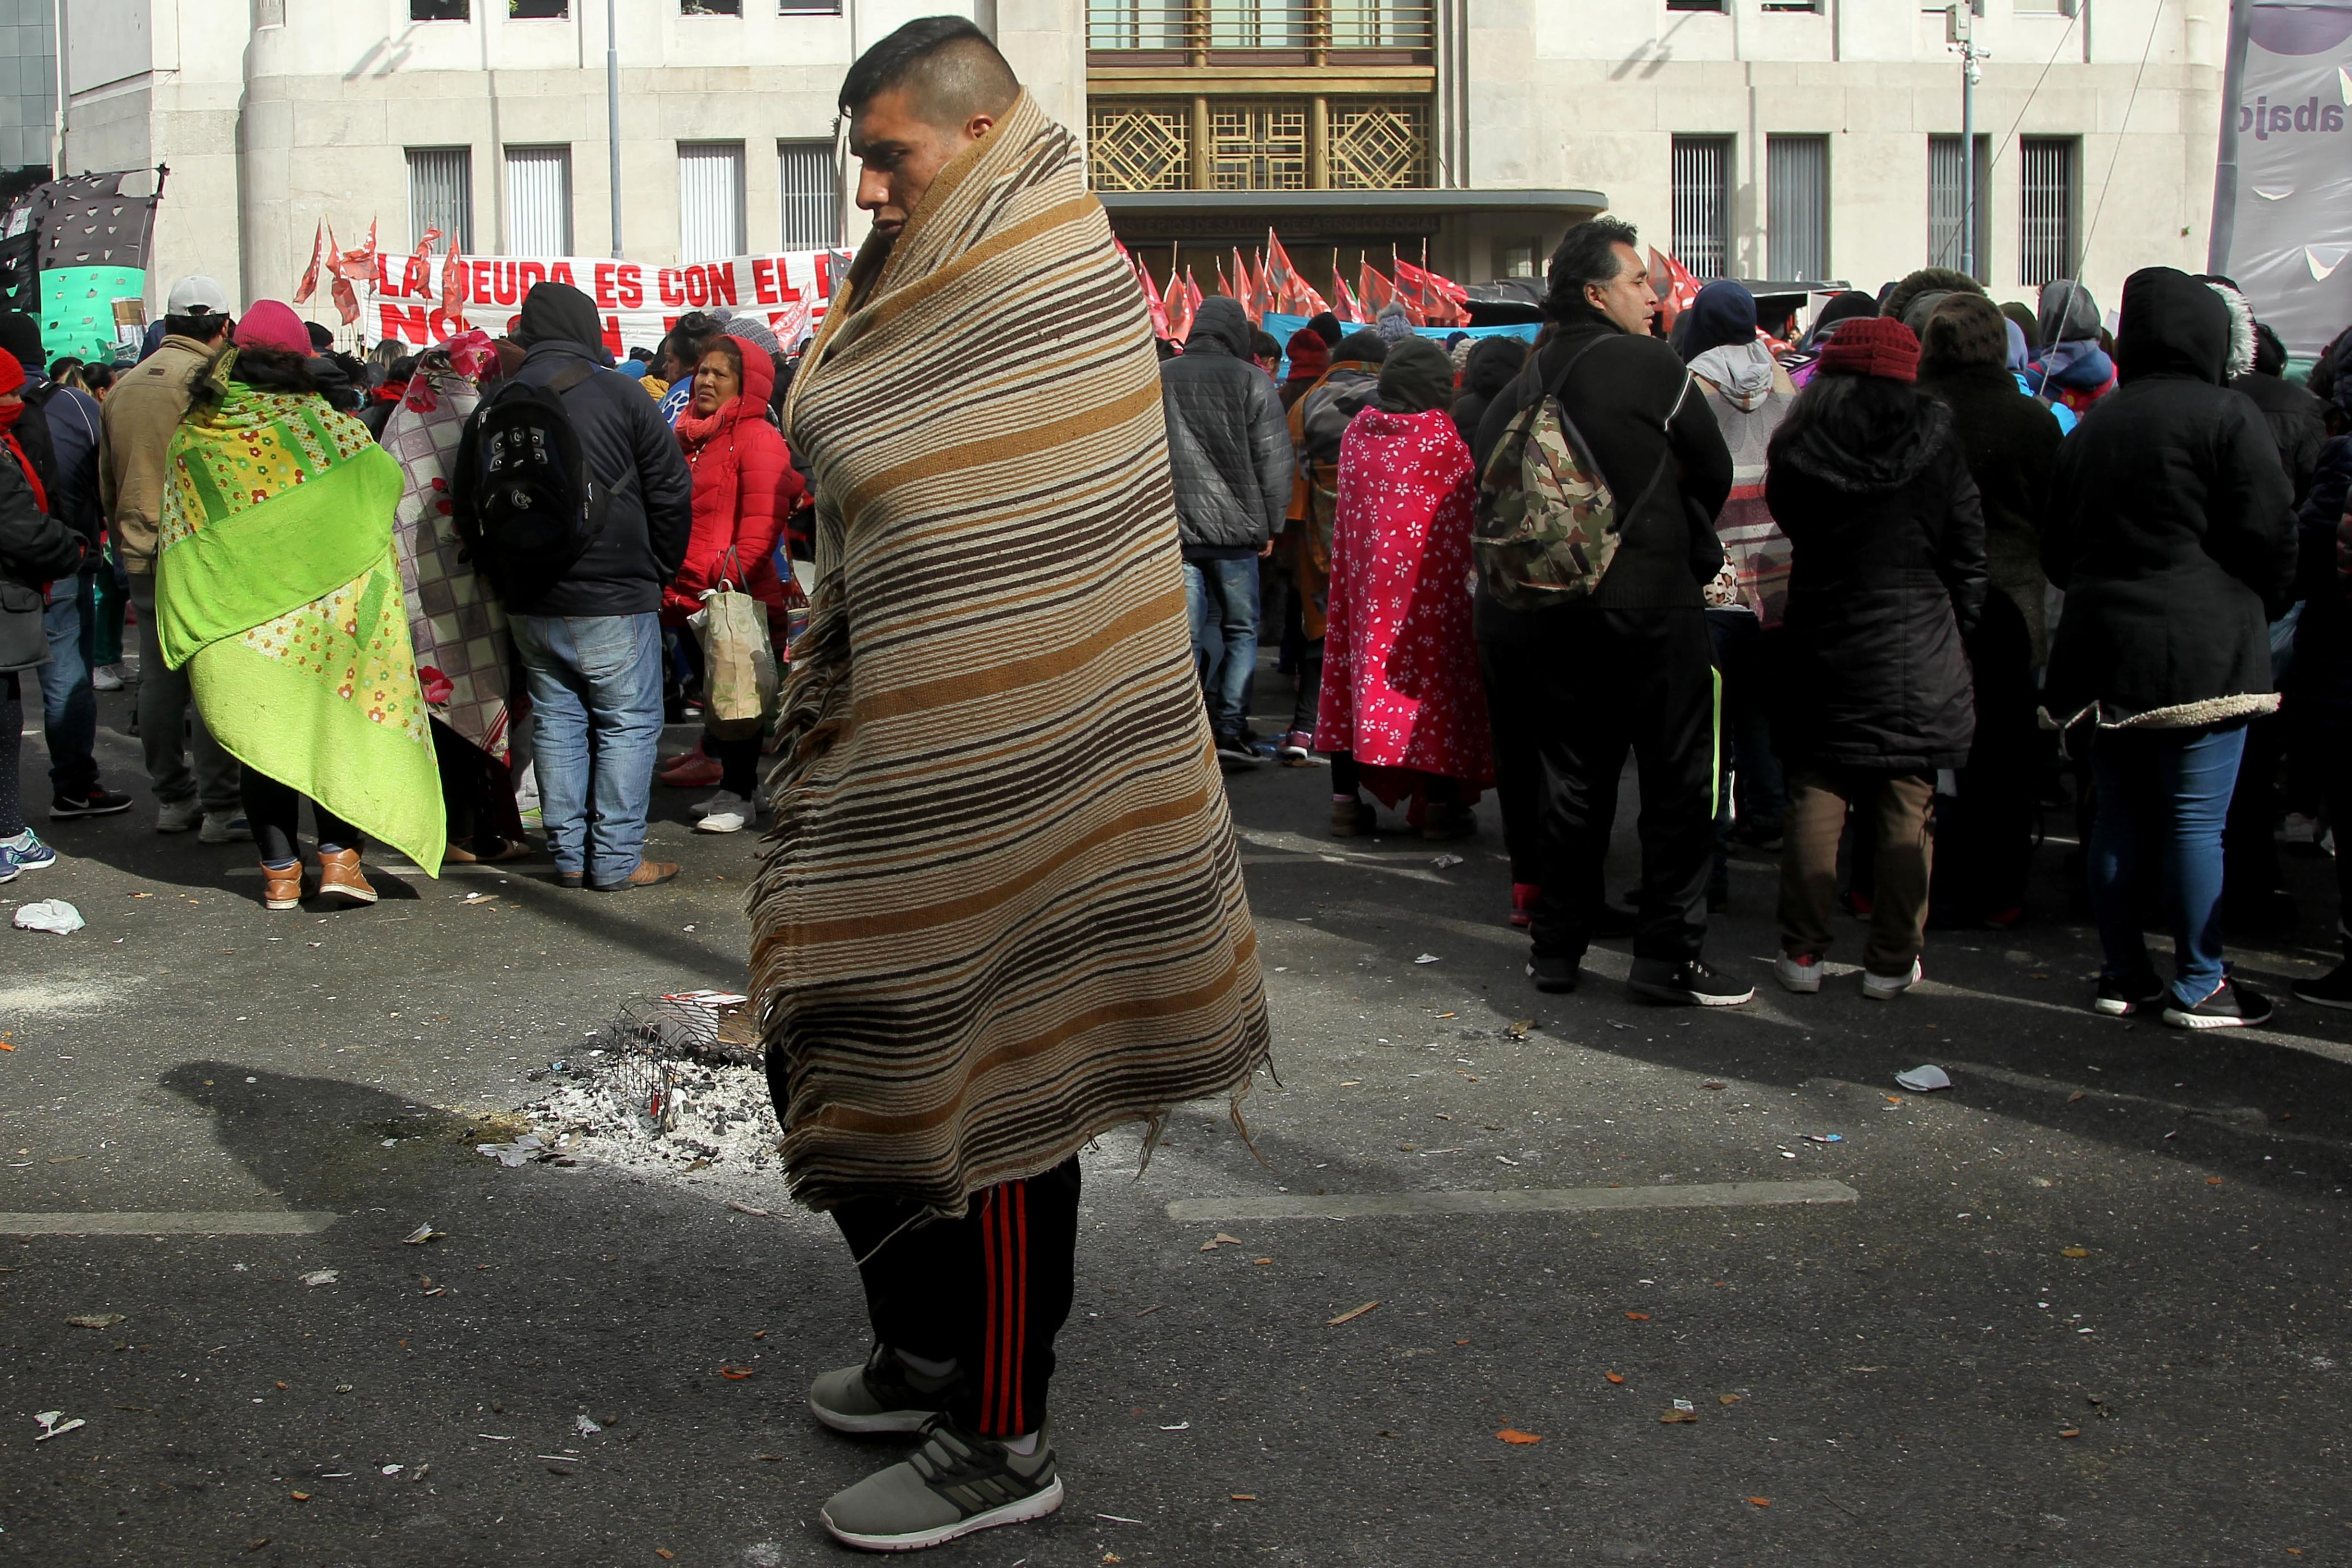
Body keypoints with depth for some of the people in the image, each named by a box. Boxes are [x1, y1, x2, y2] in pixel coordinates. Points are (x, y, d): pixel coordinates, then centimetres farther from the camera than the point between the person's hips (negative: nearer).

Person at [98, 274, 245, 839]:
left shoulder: (125, 386, 11)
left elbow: (106, 483, 17)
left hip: (140, 554, 7)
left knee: (159, 680, 11)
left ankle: (172, 798, 19)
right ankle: (221, 807, -3)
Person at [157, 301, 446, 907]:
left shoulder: (192, 436, 3)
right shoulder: (315, 419, -7)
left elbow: (175, 534, 6)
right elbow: (384, 479, -4)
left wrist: (179, 628, 12)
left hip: (231, 619, 3)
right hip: (323, 605, -2)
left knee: (263, 737, 9)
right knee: (337, 726, 8)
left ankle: (280, 871, 11)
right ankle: (339, 856, 1)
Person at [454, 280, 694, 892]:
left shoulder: (494, 407, 7)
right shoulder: (618, 394, -6)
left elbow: (469, 509, 12)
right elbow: (671, 492, -4)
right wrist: (658, 571, 8)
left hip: (530, 605, 5)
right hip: (614, 600, -5)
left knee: (556, 721, 13)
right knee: (628, 724, 2)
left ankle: (569, 856, 15)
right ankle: (617, 859, 0)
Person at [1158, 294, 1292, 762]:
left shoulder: (1158, 379, 6)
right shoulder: (1253, 381, -3)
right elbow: (1274, 460, -3)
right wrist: (1271, 525, 5)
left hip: (1173, 529, 2)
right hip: (1235, 529, -2)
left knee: (1186, 635, 6)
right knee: (1241, 631, 10)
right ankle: (1231, 729, 5)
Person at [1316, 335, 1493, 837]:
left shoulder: (1358, 429, 3)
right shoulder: (1444, 433, -11)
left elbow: (1348, 501, 11)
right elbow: (1472, 497, -5)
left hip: (1365, 567, 5)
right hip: (1431, 570, -5)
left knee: (1363, 666, 10)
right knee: (1434, 669, 1)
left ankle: (1346, 795, 9)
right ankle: (1439, 803, 1)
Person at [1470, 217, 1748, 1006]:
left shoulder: (1521, 387, 7)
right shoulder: (1652, 366, -8)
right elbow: (1715, 473, 1)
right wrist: (1688, 546, 19)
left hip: (1546, 610, 6)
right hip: (1650, 607, -6)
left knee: (1574, 777, 15)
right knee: (1678, 779, 3)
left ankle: (1556, 948, 19)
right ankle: (1668, 955, 3)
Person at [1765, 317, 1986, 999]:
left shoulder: (1798, 439, 0)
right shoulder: (1934, 438, -3)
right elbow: (1967, 551, 1)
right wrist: (1959, 632, 10)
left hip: (1821, 646, 1)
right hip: (1915, 648, -1)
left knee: (1814, 798, 7)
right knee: (1905, 810, 4)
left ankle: (1803, 953, 9)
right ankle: (1891, 961, 7)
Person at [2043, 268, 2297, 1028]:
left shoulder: (2090, 428, 12)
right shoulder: (2226, 415, -7)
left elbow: (2057, 548, 17)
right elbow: (2269, 535, -8)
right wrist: (2264, 608, 9)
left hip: (2103, 647, 6)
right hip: (2200, 648, -6)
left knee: (2119, 815, 11)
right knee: (2196, 819, -2)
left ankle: (2124, 974, 18)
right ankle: (2199, 986, 2)